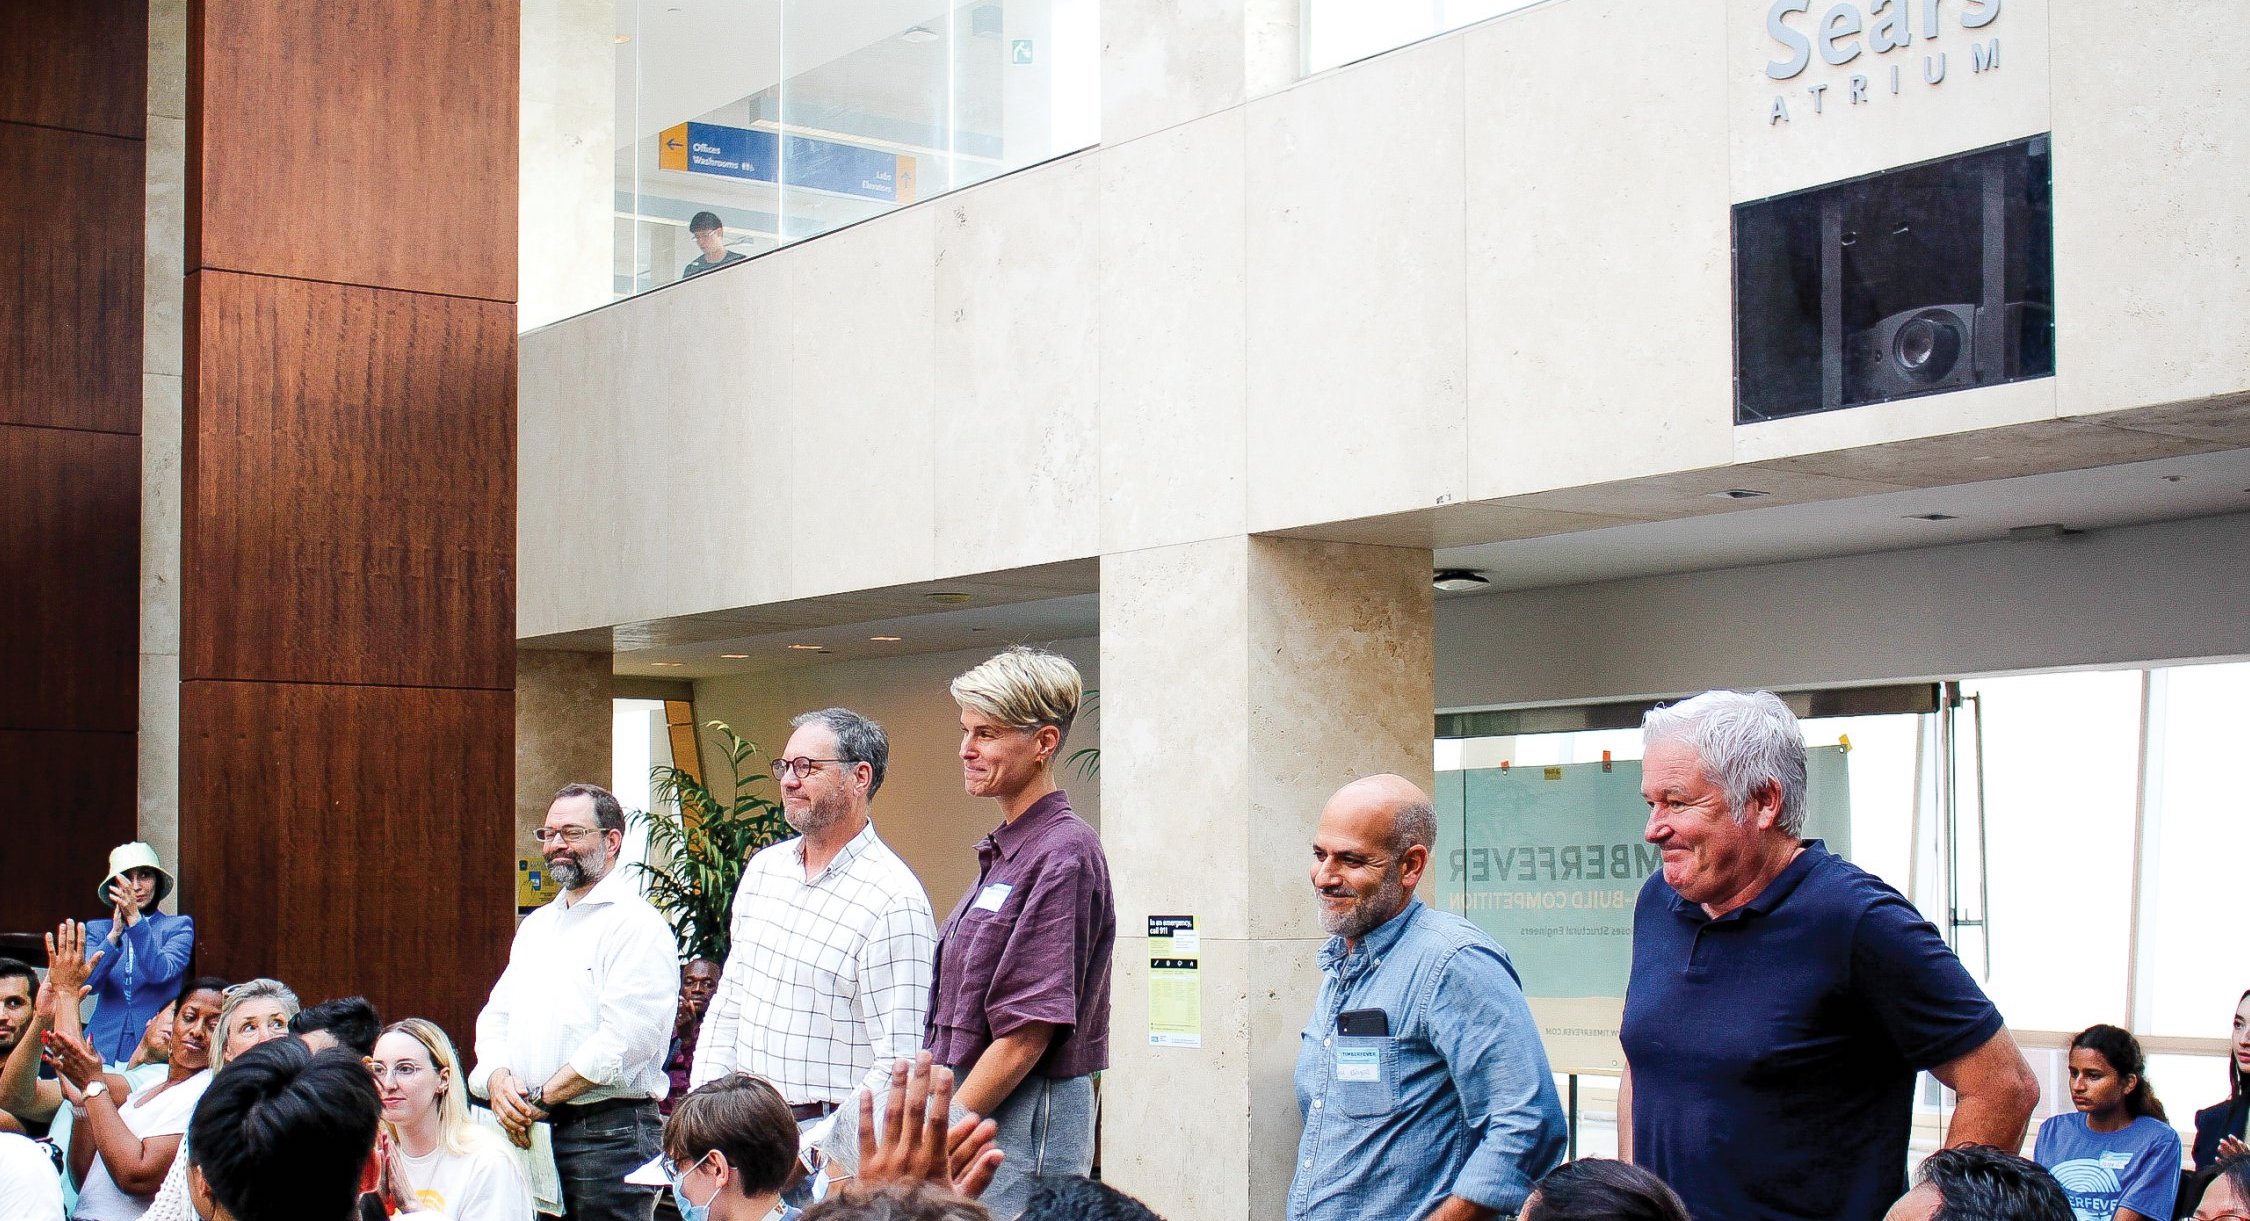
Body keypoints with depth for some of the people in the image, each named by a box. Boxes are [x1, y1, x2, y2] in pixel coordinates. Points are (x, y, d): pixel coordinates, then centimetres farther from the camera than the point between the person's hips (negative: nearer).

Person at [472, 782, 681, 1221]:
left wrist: (541, 1100, -15)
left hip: (607, 1133, -7)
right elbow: (496, 1016, 17)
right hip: (529, 1133, 7)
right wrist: (498, 1080, -5)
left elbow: (626, 1038, -18)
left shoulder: (636, 925, -8)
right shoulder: (536, 925, 20)